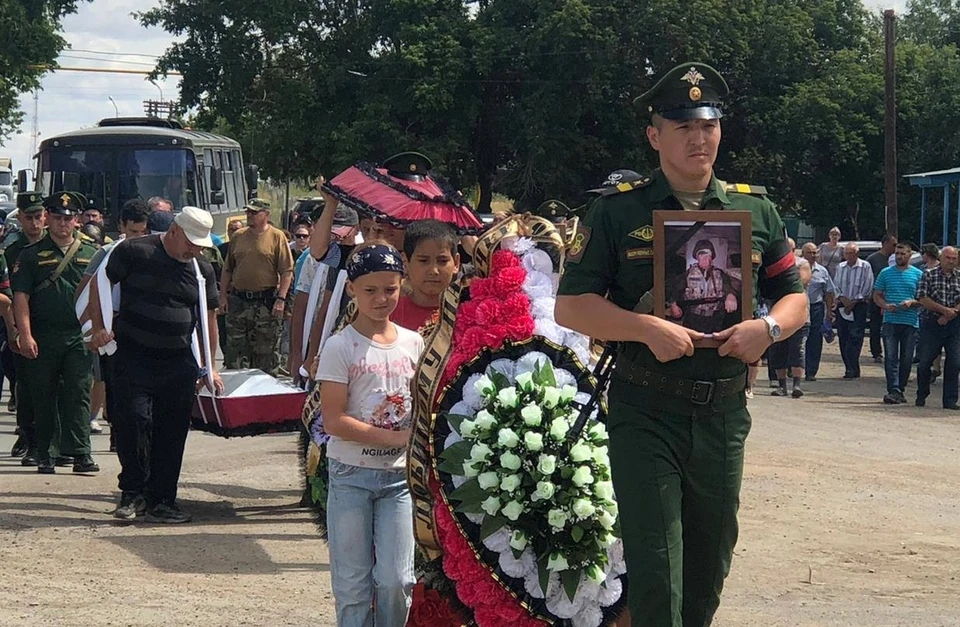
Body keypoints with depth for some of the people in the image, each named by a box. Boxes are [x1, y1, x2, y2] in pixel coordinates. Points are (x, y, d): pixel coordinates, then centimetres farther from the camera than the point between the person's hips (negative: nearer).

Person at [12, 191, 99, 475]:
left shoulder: (90, 255, 11)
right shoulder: (32, 254, 5)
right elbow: (21, 297, 0)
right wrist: (25, 335, -10)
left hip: (79, 337, 1)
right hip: (42, 339, -1)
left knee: (79, 395, -4)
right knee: (44, 398, 4)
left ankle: (81, 454, -4)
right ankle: (46, 456, 12)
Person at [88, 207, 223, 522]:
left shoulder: (203, 270, 9)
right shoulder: (134, 251, -5)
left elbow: (208, 317, 16)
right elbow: (99, 285, 0)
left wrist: (209, 365, 13)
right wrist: (99, 328, -10)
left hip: (180, 365, 4)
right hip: (133, 359, -4)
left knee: (172, 432, 3)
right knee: (134, 422, -12)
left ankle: (160, 501, 11)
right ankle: (133, 492, 4)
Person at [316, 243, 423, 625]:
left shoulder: (413, 343, 5)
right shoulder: (340, 348, -8)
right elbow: (334, 421, -14)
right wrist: (397, 437, -18)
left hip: (398, 475, 3)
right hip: (351, 475, -3)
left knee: (396, 580, 0)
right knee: (353, 584, 3)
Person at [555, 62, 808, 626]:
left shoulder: (756, 210, 7)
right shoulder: (619, 210, -2)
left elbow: (795, 299, 12)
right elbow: (570, 306, -5)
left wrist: (769, 327, -11)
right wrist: (648, 328, -20)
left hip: (724, 412, 4)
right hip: (645, 413, -4)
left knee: (711, 562, 14)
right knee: (655, 569, -7)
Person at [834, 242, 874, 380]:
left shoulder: (865, 267, -3)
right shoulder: (840, 268, 13)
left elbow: (867, 288, -7)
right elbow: (836, 286, 11)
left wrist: (854, 302, -10)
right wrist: (843, 299, -6)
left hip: (859, 306, -5)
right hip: (843, 306, 5)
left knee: (855, 337, -13)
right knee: (843, 337, 3)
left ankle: (852, 369, -18)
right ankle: (851, 369, 9)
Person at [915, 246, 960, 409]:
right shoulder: (929, 275, 0)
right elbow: (922, 299, -8)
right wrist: (945, 310, -14)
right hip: (931, 324, -2)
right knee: (925, 362, 3)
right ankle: (921, 396, 21)